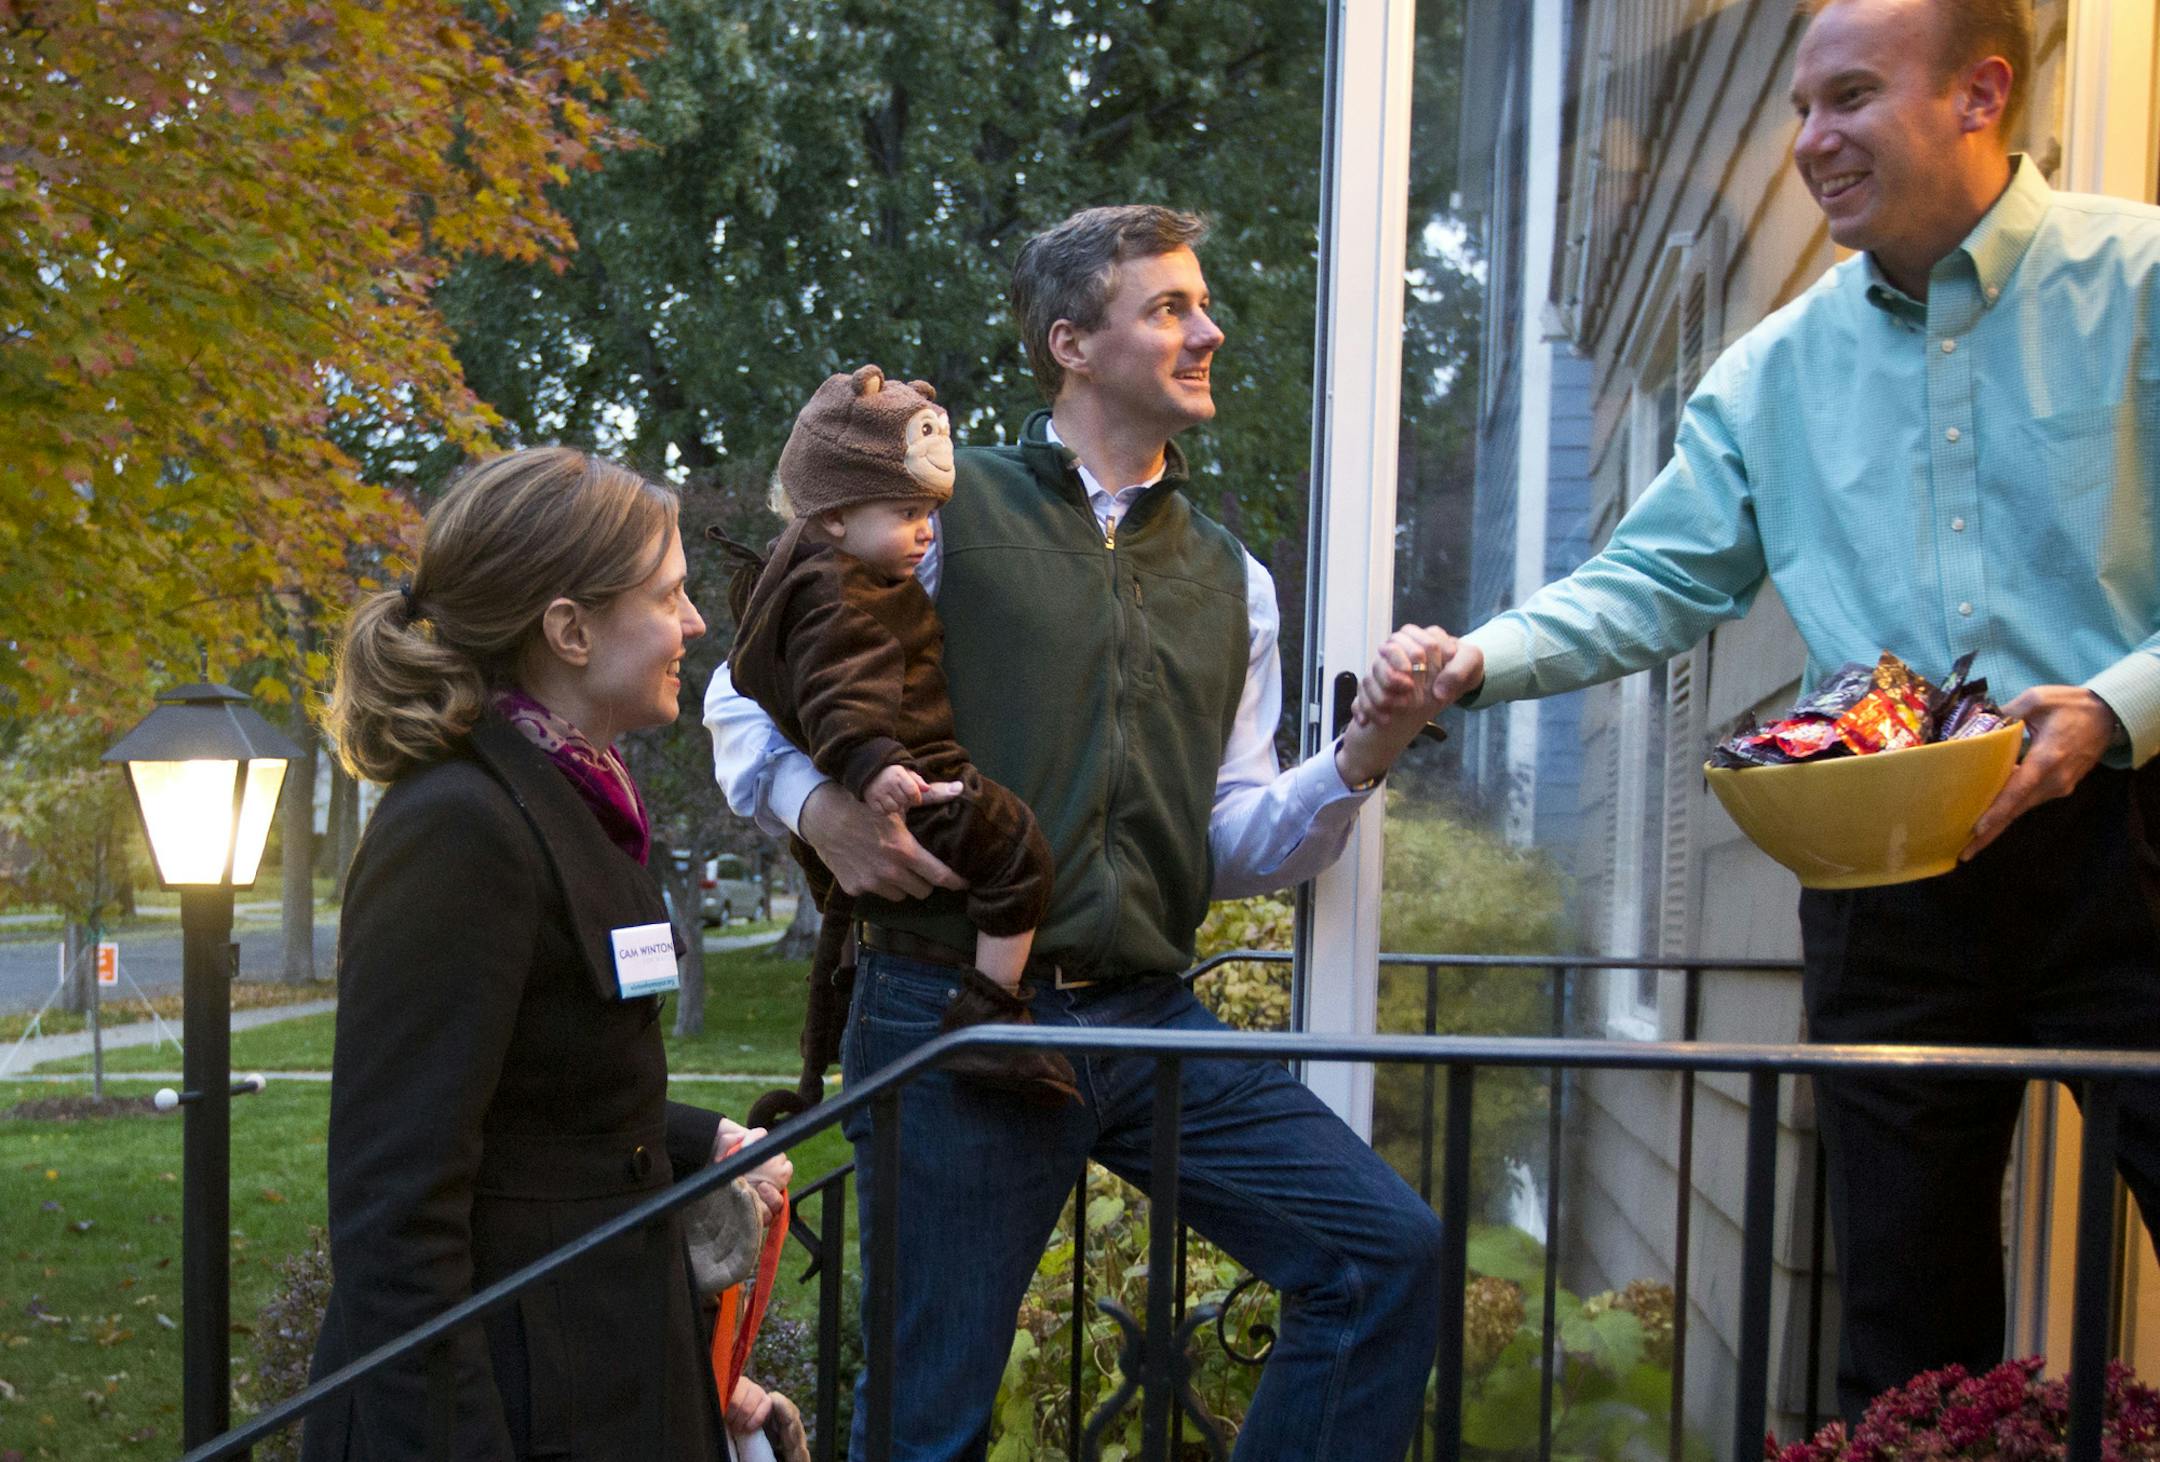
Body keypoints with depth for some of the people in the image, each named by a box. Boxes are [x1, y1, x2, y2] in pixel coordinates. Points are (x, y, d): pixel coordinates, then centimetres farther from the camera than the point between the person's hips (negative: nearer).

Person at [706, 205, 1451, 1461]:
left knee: (1390, 1249, -8)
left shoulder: (1230, 580, 16)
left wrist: (1364, 755, -4)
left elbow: (1234, 845, 13)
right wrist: (819, 808, -14)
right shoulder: (944, 511, 2)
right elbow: (746, 694, 5)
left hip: (1150, 1022, 4)